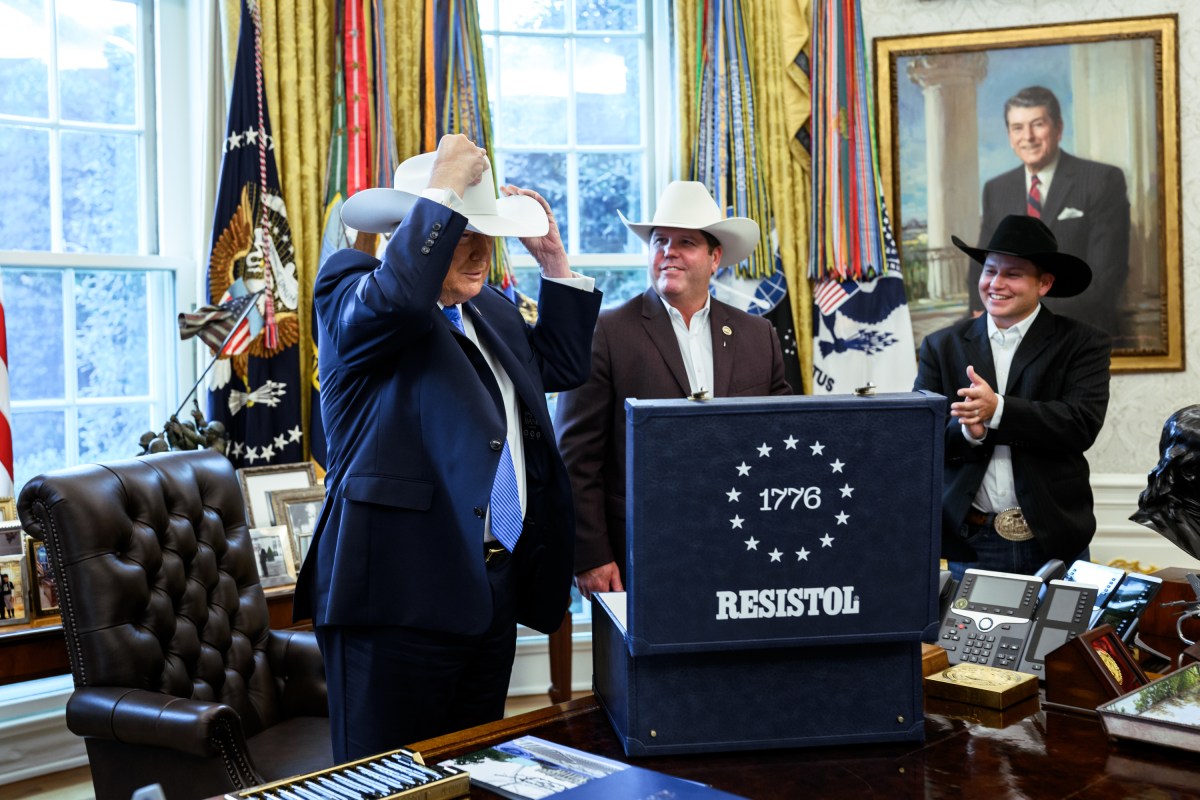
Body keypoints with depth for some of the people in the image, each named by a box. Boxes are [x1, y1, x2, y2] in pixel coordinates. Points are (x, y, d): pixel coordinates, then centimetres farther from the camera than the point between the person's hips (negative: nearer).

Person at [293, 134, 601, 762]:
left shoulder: (490, 309, 19)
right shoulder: (351, 292, -4)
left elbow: (565, 365, 21)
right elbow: (396, 298, -27)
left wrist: (553, 258, 15)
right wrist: (446, 183, -18)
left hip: (494, 589, 8)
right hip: (400, 592, -7)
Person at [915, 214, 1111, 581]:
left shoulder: (1083, 343, 0)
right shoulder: (942, 346, 5)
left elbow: (1083, 424, -14)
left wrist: (997, 409, -24)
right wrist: (966, 431, -22)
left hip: (1053, 540, -1)